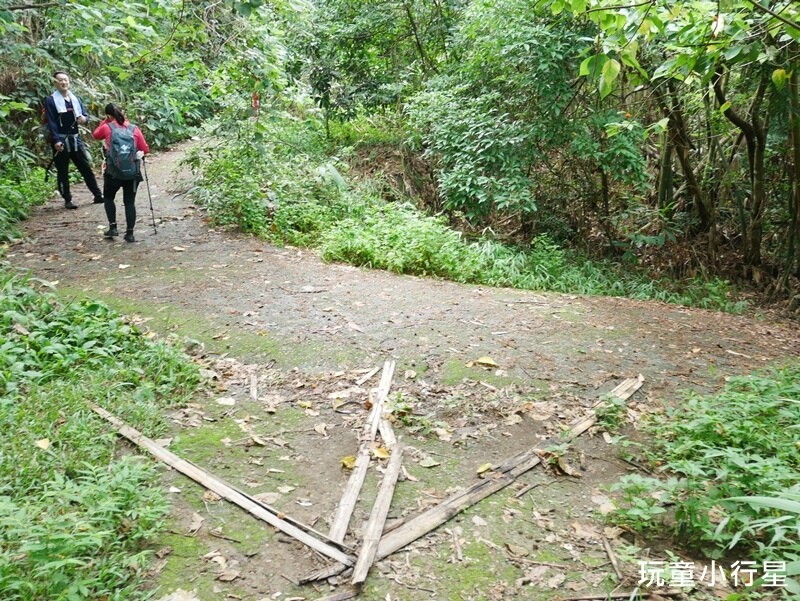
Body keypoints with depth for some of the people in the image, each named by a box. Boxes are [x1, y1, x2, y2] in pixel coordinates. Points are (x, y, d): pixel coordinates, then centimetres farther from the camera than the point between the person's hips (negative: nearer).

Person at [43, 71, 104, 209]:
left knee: (86, 168, 7)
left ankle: (98, 195, 12)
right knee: (63, 171, 2)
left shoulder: (75, 99, 14)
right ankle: (67, 200, 7)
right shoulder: (50, 100, -4)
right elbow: (51, 122, -11)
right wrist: (56, 140, -21)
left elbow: (85, 115, 12)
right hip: (60, 140, -5)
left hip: (75, 138, 5)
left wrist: (84, 119, -14)